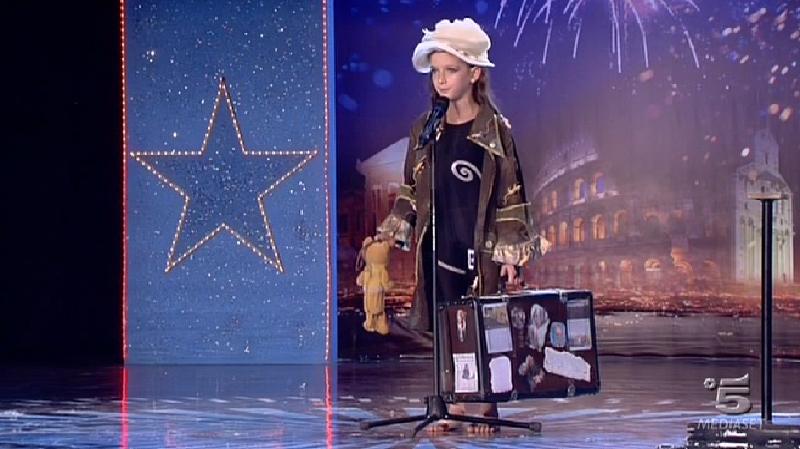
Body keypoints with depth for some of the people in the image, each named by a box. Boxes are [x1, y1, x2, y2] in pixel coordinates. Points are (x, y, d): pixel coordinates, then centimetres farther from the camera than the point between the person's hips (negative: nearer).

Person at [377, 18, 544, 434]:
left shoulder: (495, 130, -3)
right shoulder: (425, 130, 9)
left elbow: (511, 195, -3)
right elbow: (410, 191, 15)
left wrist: (511, 254, -8)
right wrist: (391, 234, 5)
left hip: (480, 244, -3)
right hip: (438, 244, 4)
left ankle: (484, 407, 8)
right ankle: (452, 406, 10)